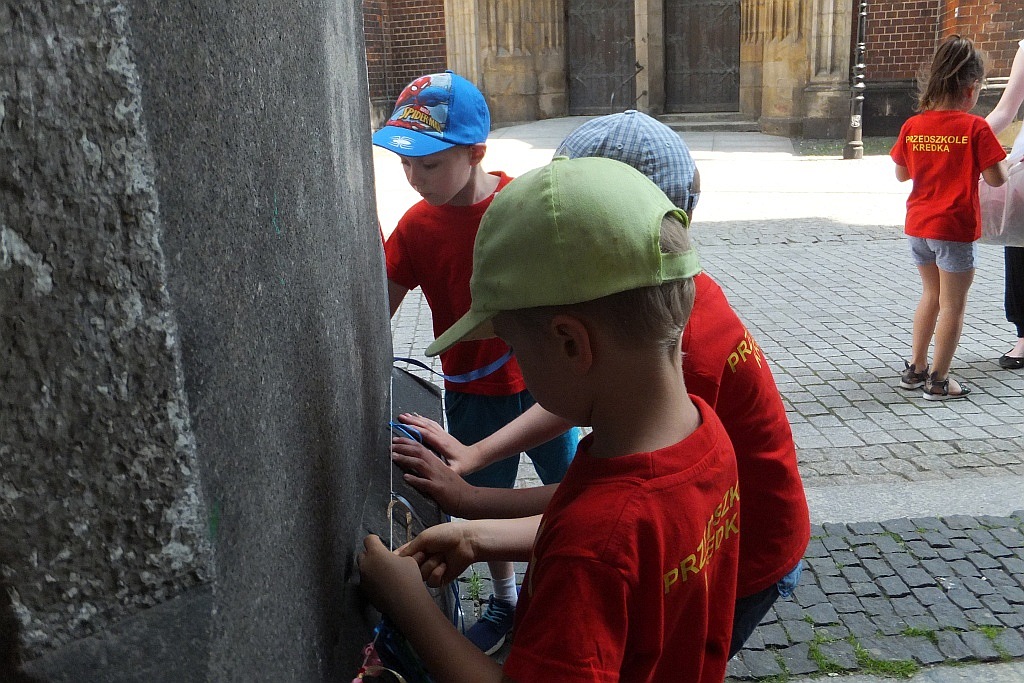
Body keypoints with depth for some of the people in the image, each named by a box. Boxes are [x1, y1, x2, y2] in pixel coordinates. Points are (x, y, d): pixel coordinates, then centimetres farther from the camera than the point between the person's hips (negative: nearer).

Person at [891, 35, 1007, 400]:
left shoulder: (912, 126, -1)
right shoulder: (975, 127, -13)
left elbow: (902, 174, 9)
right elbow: (996, 179, -10)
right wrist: (974, 161, 8)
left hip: (918, 225, 5)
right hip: (956, 229, -5)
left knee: (931, 294, 22)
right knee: (953, 305, 6)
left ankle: (915, 368, 27)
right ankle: (938, 380, 11)